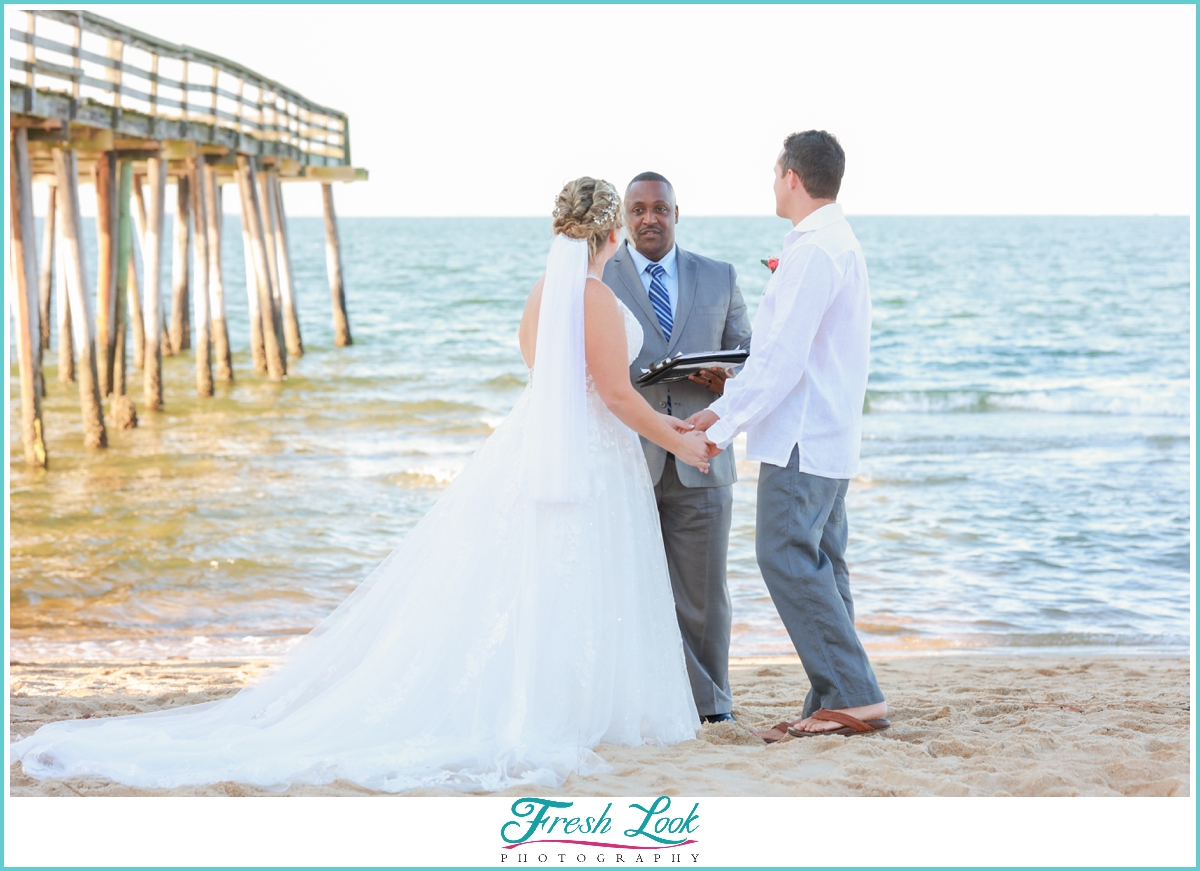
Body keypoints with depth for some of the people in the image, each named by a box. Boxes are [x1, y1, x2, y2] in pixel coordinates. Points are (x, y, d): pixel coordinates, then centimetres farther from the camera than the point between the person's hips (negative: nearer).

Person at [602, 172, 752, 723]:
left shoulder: (719, 279, 13)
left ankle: (711, 707, 16)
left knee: (703, 591, 5)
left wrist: (729, 379, -8)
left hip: (700, 464, 2)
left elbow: (747, 357, 15)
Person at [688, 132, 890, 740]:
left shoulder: (813, 251, -15)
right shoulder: (838, 245, 19)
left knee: (788, 559, -10)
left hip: (802, 438, -10)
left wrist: (723, 428, -15)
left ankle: (854, 696, -9)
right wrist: (723, 407, 17)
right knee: (819, 565, 9)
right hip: (830, 437, 10)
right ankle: (833, 707, 11)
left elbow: (783, 359, -20)